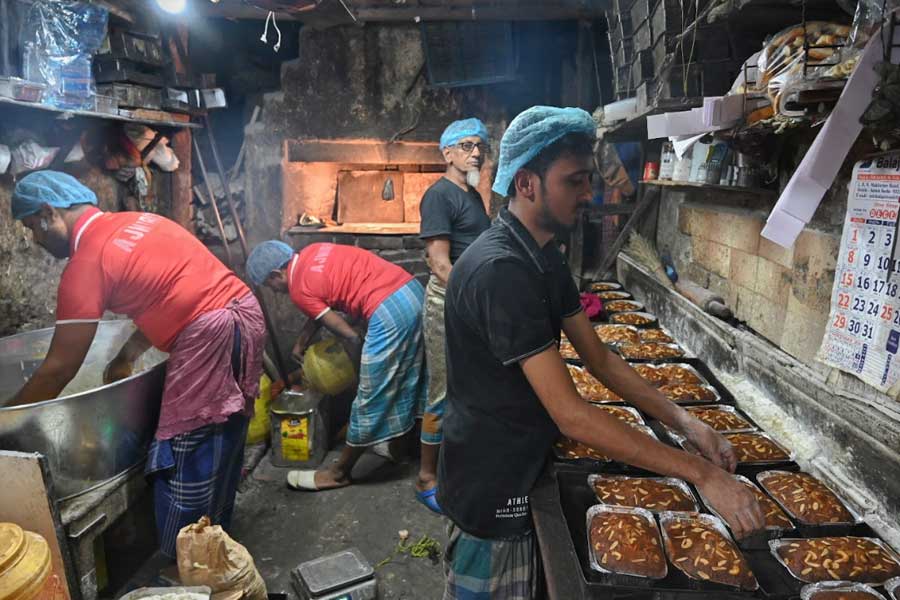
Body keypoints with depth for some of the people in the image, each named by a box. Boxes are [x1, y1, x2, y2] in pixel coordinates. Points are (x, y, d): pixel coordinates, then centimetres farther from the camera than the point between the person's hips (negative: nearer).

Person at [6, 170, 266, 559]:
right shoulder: (135, 222, 18)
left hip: (210, 334, -9)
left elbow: (60, 369, -4)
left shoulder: (86, 262, -6)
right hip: (245, 313, 9)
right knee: (221, 439, 21)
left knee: (183, 455, 4)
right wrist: (125, 357, 27)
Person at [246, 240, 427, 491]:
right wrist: (299, 346, 37)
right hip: (413, 290, 9)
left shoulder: (299, 289, -5)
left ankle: (339, 473, 19)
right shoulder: (311, 254, 18)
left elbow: (349, 336, -4)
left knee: (370, 397, 4)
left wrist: (361, 370, 10)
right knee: (404, 379, 23)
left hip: (389, 311, -9)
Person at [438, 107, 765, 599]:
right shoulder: (500, 271, -29)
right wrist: (700, 473, -25)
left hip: (524, 467, 9)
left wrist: (685, 422, -5)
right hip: (491, 486, -9)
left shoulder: (545, 258, 3)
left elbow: (599, 358, 5)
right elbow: (571, 415, -31)